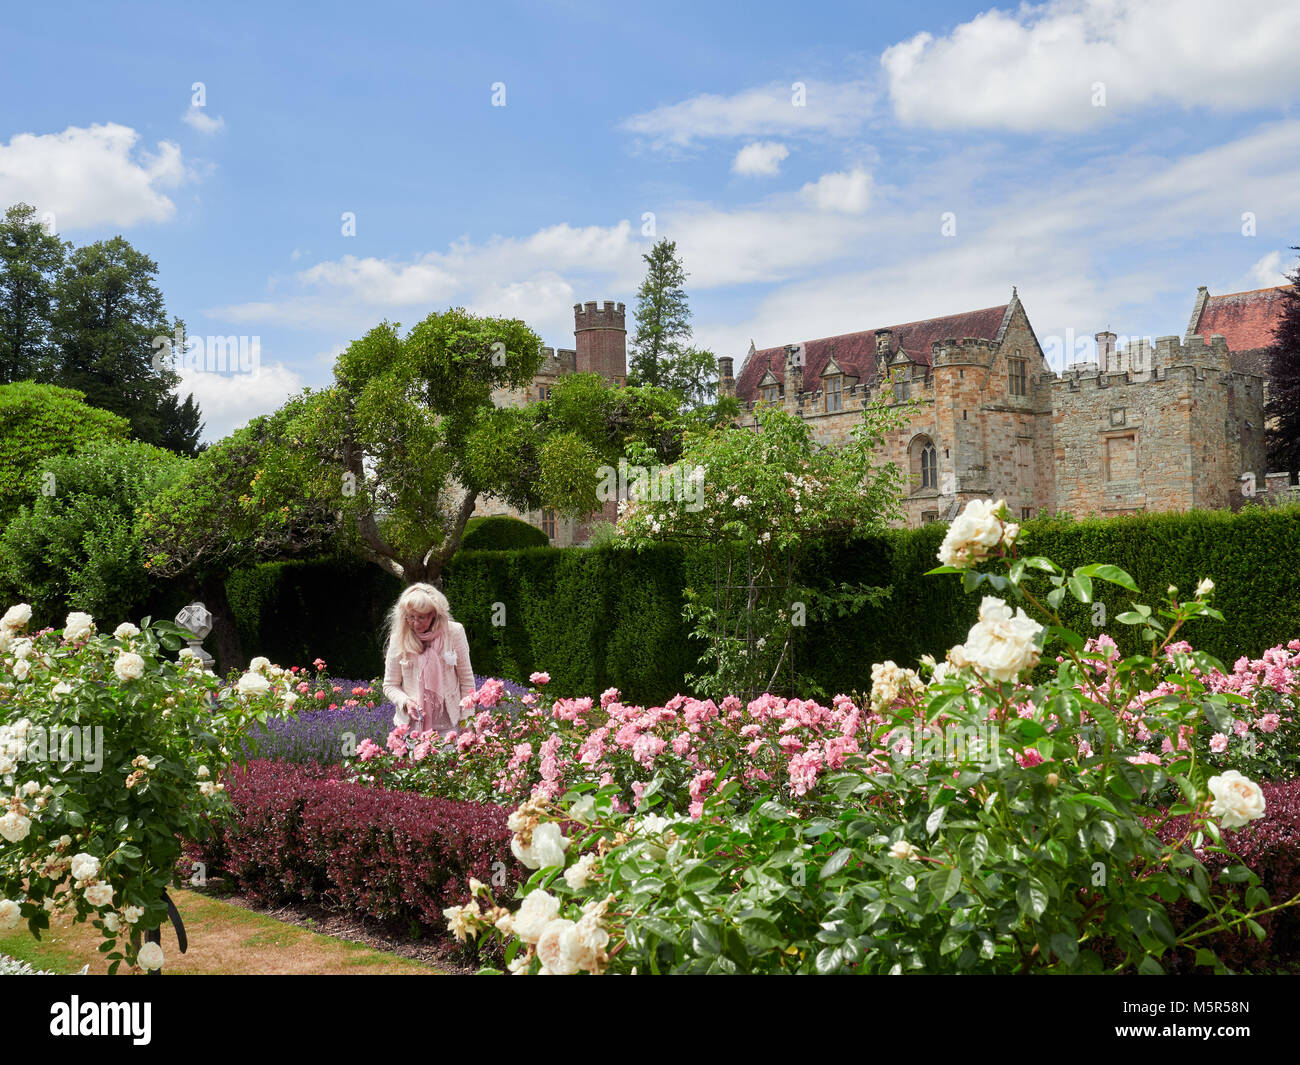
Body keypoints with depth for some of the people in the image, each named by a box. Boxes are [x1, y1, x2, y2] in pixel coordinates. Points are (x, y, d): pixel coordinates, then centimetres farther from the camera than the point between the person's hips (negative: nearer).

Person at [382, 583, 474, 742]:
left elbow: (466, 680, 2)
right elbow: (390, 686, 7)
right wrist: (405, 702, -13)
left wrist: (467, 721, 0)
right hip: (411, 723, 1)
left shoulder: (454, 632, -4)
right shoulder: (399, 639, -2)